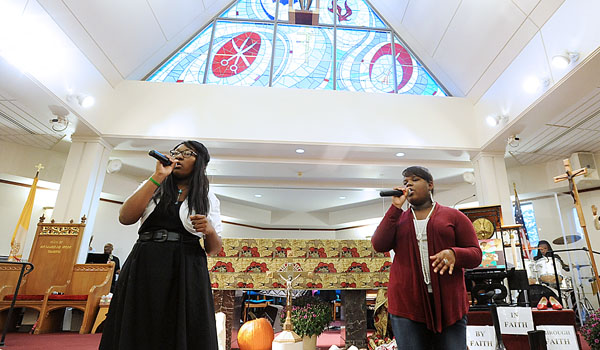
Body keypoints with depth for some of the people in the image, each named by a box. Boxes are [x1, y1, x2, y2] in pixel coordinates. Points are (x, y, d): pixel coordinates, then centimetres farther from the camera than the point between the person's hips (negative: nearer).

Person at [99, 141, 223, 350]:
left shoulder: (208, 198, 9)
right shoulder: (154, 187, 14)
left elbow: (213, 249, 9)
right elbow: (125, 218, -4)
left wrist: (210, 230, -13)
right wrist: (157, 176, -7)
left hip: (186, 271, -1)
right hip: (144, 267, 2)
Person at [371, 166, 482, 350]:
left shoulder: (453, 216, 8)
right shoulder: (397, 218, 13)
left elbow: (475, 254, 5)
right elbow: (379, 245, -3)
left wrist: (454, 254, -18)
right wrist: (396, 206, -4)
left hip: (448, 304, -1)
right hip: (406, 305, 1)